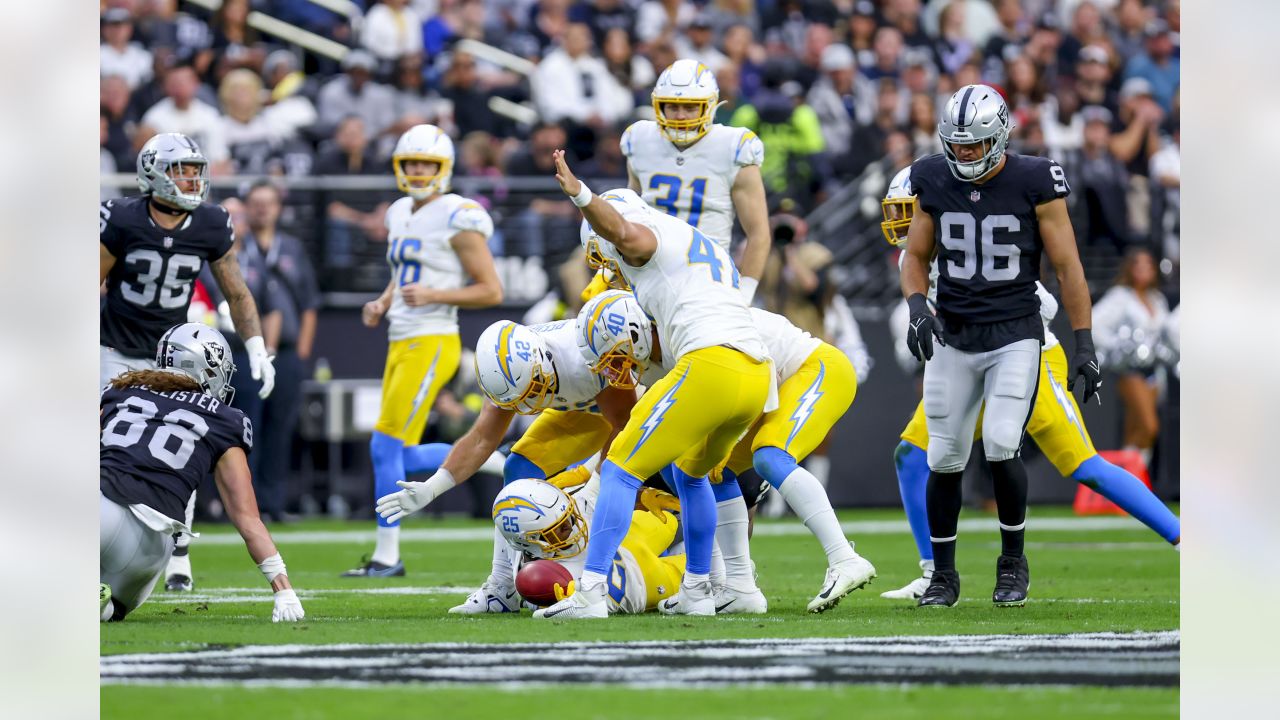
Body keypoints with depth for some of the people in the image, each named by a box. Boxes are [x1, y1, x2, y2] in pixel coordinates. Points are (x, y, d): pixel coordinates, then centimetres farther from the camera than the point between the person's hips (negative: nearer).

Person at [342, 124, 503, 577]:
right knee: (404, 456, 11)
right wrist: (381, 304, 8)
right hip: (401, 343, 9)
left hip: (431, 344, -9)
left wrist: (434, 295, -20)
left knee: (386, 445, -10)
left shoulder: (457, 220, -10)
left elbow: (491, 290, -10)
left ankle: (387, 555, -4)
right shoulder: (401, 215, 15)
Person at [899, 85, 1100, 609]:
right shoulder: (934, 182, -1)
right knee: (945, 458, 2)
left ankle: (1013, 562, 4)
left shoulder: (1034, 183, -10)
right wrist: (918, 307, -9)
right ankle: (943, 575, 17)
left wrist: (1083, 345, -5)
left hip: (1015, 335, -3)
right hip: (953, 337, 3)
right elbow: (916, 257, 11)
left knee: (1001, 444, -18)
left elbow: (1067, 268, -4)